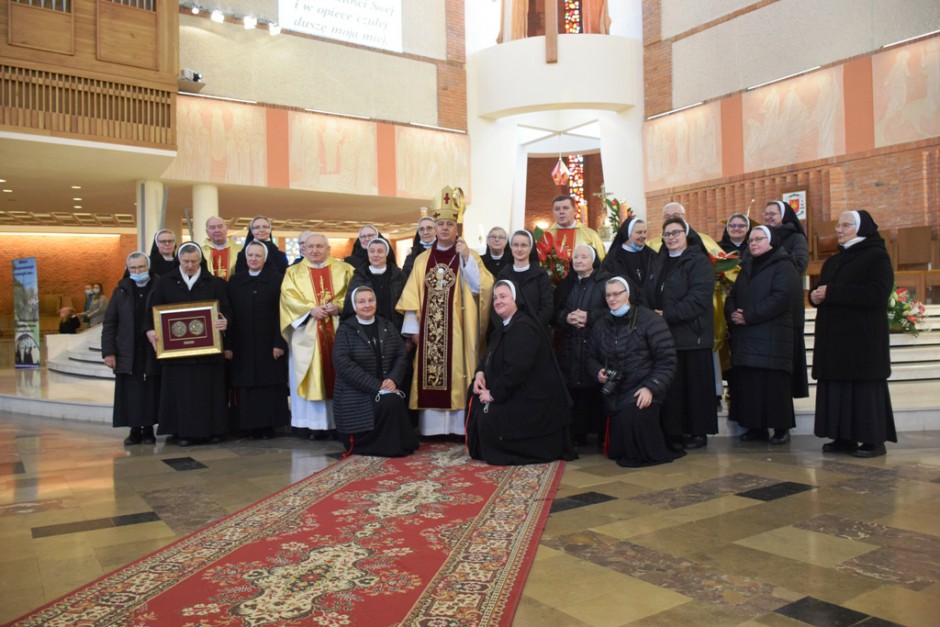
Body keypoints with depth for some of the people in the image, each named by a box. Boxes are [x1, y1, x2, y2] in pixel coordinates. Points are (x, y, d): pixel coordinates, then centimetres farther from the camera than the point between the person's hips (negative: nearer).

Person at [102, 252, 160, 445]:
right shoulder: (121, 291, 7)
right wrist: (108, 352, -2)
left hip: (153, 353, -2)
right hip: (128, 355, 2)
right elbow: (109, 323, 5)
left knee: (151, 393, 5)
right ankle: (135, 430, 13)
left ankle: (148, 430, 15)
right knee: (131, 394, 3)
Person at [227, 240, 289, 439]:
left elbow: (281, 313, -4)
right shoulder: (235, 281, 10)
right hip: (242, 346, 3)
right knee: (246, 387, 3)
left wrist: (279, 343, -11)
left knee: (270, 385, 1)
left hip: (269, 344, -3)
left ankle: (269, 425, 11)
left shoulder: (276, 280, 0)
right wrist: (229, 345, 0)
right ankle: (251, 426, 12)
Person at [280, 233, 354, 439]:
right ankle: (318, 424, 3)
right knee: (313, 378, -1)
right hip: (308, 334, 0)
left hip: (339, 331, 0)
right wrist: (311, 309, -16)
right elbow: (288, 297, -2)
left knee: (339, 374, 0)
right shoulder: (294, 272, 11)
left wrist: (338, 306, -15)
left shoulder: (344, 270, 11)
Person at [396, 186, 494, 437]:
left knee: (457, 372, -3)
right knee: (430, 376, 2)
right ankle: (432, 425, 9)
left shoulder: (469, 255, 5)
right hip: (429, 328, 3)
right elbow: (413, 296, 9)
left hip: (457, 328, -2)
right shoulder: (422, 259, 12)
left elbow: (479, 287, -8)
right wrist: (413, 327, 2)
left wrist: (466, 258, -15)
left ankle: (459, 424, 4)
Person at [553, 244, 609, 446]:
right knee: (574, 391, 0)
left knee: (597, 390, -5)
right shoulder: (566, 284, 16)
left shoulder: (605, 281, 0)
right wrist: (567, 317, -8)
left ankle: (603, 435, 6)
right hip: (570, 349, 4)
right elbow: (555, 312, 13)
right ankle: (578, 433, 10)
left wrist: (589, 317, -15)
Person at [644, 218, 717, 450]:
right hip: (664, 334, 6)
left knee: (696, 384, 1)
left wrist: (668, 315, -18)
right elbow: (649, 295, 19)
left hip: (691, 333, -5)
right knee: (671, 385, 6)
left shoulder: (698, 262, -4)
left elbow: (699, 297, -16)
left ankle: (699, 431, 10)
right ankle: (673, 430, 14)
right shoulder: (659, 263, 18)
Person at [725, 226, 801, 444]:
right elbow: (732, 296, 17)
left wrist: (748, 316, -17)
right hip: (745, 338, 7)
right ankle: (755, 427, 12)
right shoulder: (746, 267, 21)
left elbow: (780, 298, -16)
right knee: (748, 384, 5)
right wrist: (732, 314, -5)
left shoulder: (784, 267, -2)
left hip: (772, 338, -6)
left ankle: (781, 428, 4)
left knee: (773, 384, -6)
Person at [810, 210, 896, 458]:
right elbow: (820, 289, 21)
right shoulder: (833, 261, 19)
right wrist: (815, 295, -5)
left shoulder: (877, 256, -3)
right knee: (837, 388, 4)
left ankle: (874, 440, 3)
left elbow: (877, 294, -17)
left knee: (864, 387, -5)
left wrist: (831, 292, -19)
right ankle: (844, 437, 10)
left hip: (862, 337, -6)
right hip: (833, 337, 7)